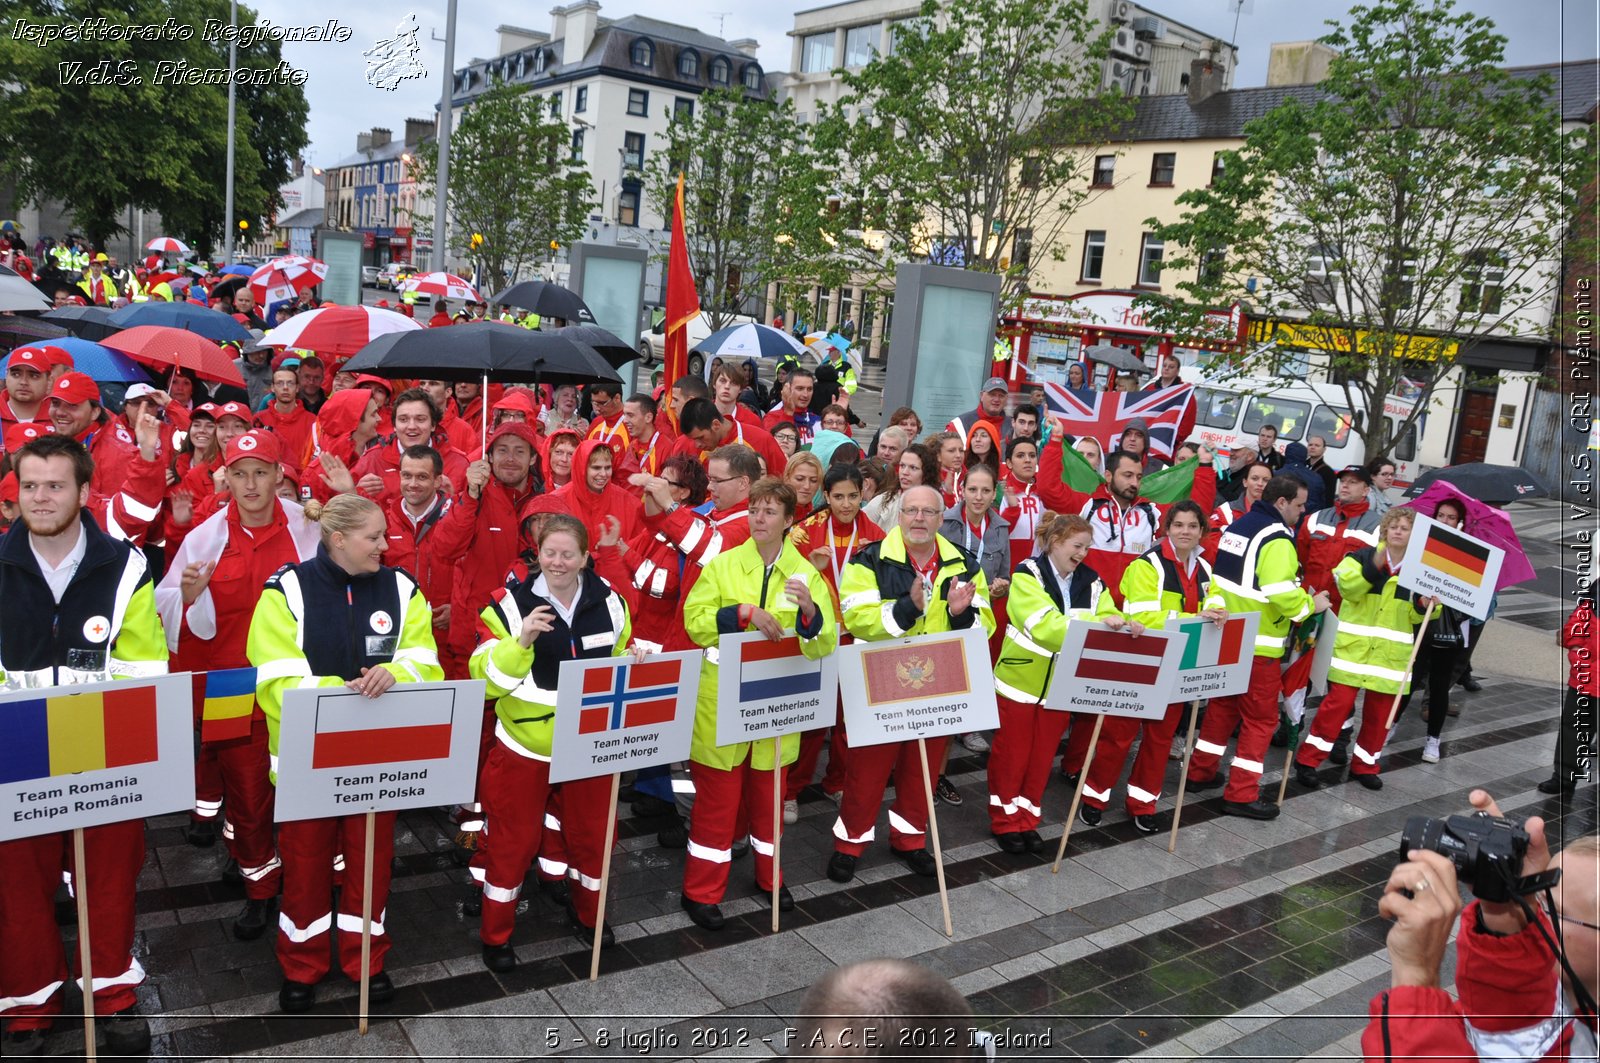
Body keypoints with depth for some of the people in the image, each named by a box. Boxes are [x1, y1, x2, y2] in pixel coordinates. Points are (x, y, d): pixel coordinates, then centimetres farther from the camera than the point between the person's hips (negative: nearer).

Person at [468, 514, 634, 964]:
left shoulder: (608, 601, 0)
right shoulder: (511, 602, -12)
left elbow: (621, 662, 15)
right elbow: (485, 677, -16)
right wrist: (521, 641, -30)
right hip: (525, 744, -3)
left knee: (591, 832, 17)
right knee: (513, 840, 8)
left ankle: (589, 914, 40)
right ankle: (496, 935, 27)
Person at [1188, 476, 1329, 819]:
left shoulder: (1237, 526, 10)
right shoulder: (1276, 539, -17)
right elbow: (1281, 594, -26)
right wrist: (1311, 604, -9)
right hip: (1256, 644, -8)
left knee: (1223, 704, 20)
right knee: (1261, 717, 1)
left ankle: (1201, 772, 28)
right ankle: (1241, 794, 4)